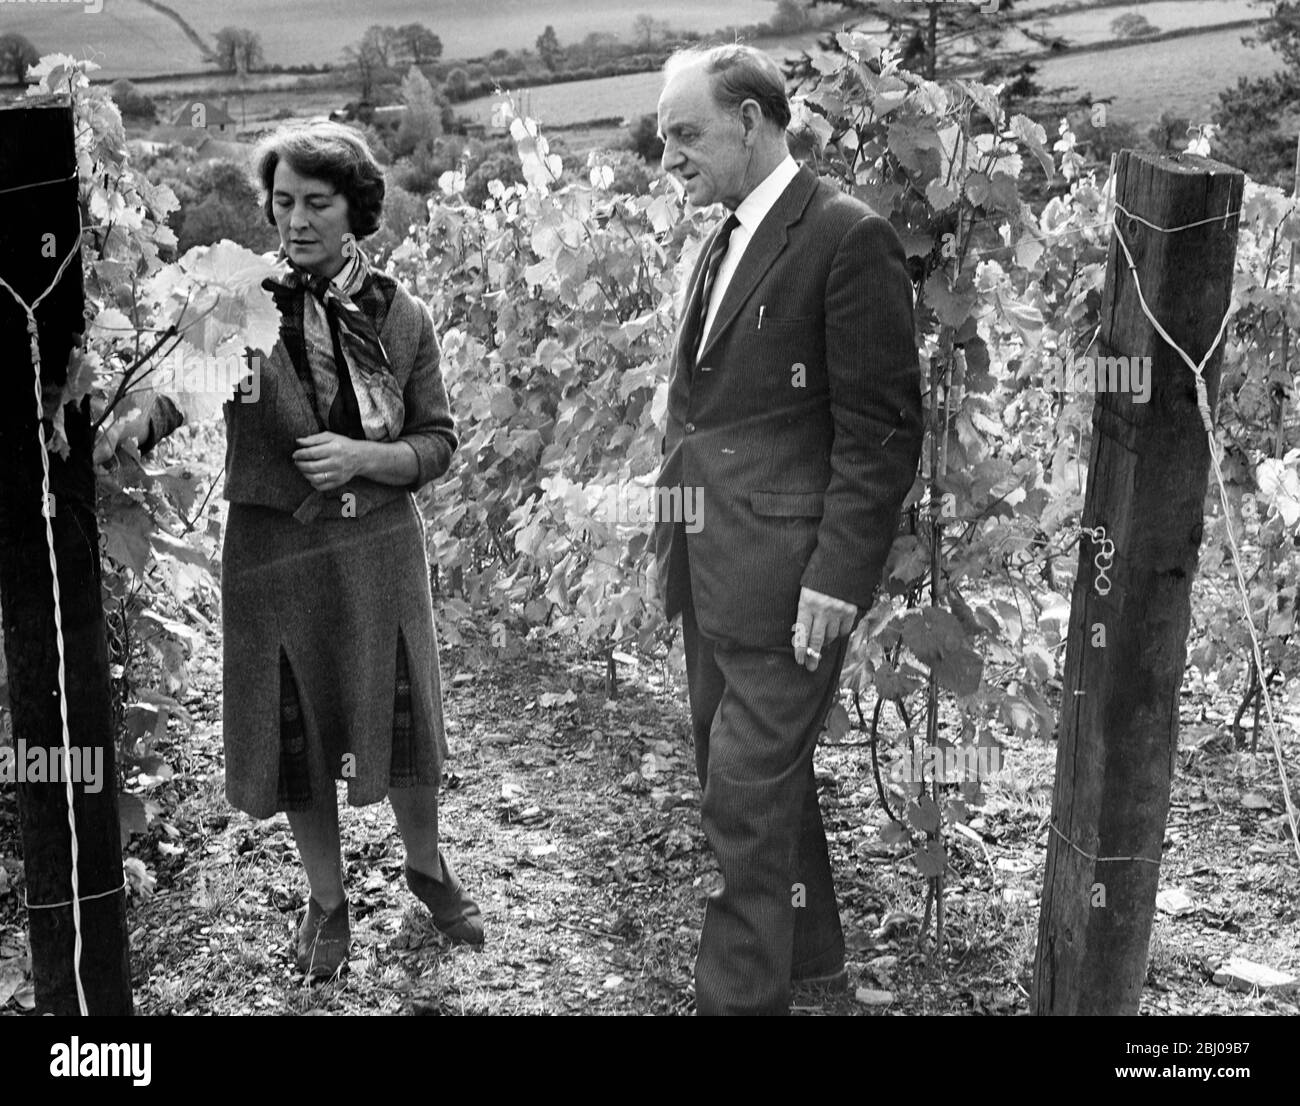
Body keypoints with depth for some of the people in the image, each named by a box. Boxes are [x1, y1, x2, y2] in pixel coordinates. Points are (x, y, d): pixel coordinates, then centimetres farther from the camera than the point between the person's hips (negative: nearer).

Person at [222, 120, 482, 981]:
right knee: (295, 732, 10)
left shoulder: (400, 317, -3)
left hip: (379, 546, 1)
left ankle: (427, 866, 38)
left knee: (402, 718, 12)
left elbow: (438, 442, 1)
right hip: (274, 549, -1)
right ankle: (327, 899, 32)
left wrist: (362, 458, -15)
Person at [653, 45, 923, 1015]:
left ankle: (740, 992, 10)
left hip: (787, 574, -9)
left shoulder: (848, 236, -11)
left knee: (747, 792, -4)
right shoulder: (723, 244, 15)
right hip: (711, 571, 9)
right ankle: (808, 951, 36)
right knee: (765, 777, 18)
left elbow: (882, 431, -14)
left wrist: (836, 579, -18)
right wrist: (675, 541, 14)